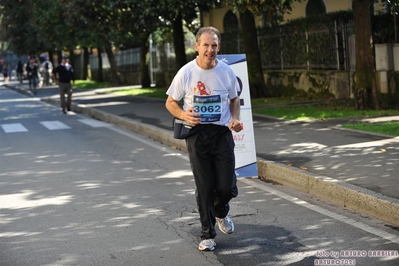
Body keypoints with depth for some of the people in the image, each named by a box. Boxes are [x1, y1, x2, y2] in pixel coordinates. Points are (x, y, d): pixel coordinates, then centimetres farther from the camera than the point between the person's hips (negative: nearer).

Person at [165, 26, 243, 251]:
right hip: (197, 134, -1)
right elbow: (171, 102, 2)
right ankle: (208, 235, 15)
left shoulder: (227, 72, -1)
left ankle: (221, 212, 35)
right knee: (204, 188, 1)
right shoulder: (186, 73, -7)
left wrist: (235, 119, -4)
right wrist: (184, 115, -18)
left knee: (227, 186, 0)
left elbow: (234, 98, 15)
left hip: (222, 134, 2)